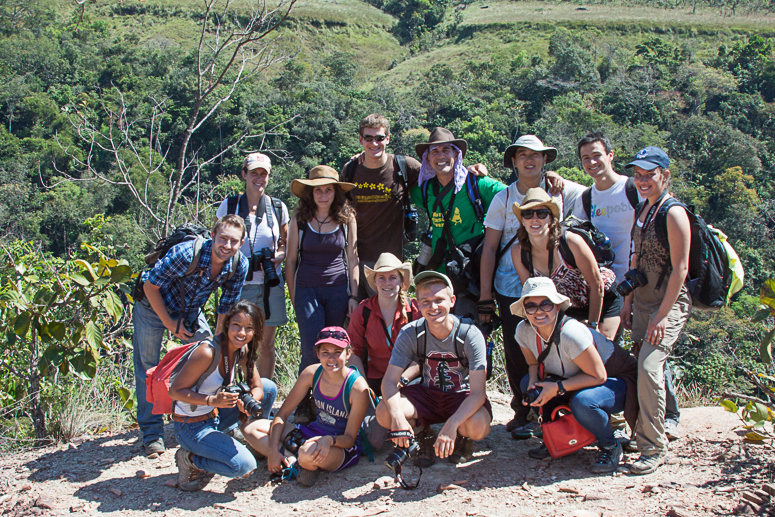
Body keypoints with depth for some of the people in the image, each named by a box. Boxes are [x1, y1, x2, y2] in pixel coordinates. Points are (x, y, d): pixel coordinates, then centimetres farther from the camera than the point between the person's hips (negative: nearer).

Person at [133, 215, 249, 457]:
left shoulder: (239, 266, -21)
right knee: (148, 369, -2)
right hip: (153, 306, -4)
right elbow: (150, 285, -23)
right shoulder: (186, 254, -36)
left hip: (190, 310, 4)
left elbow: (226, 309, -6)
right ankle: (152, 432, 10)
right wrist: (169, 323, -17)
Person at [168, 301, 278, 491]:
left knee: (269, 387, 4)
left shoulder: (243, 350, -4)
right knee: (243, 465, -24)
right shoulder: (207, 352, -27)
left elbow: (257, 387, 0)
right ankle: (190, 459, -2)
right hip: (191, 427, -8)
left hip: (215, 416, 8)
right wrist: (212, 400, -36)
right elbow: (175, 391, -23)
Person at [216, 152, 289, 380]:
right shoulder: (229, 206, 1)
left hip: (270, 284, 1)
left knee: (266, 344, 8)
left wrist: (279, 256, -6)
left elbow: (286, 242, 14)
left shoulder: (278, 207, 5)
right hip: (239, 284, -1)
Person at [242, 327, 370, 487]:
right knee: (251, 428, -7)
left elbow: (350, 438, -18)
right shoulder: (312, 373, -10)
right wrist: (273, 450, -14)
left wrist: (330, 440, -40)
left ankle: (309, 467, -7)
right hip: (315, 433, 6)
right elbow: (282, 414, -3)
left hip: (342, 446, -6)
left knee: (308, 454, -42)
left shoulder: (358, 387, -23)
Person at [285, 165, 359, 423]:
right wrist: (293, 298, 5)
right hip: (307, 290, -1)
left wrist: (353, 296, 3)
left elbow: (352, 259, 7)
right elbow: (290, 260, 6)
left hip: (338, 290, 1)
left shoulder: (347, 218, 3)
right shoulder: (299, 218, 1)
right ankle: (303, 403, 11)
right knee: (312, 351, -8)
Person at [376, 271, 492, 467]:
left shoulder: (471, 335, -23)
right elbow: (389, 380, -17)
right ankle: (424, 436, 8)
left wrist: (451, 425, -42)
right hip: (427, 393, 2)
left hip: (462, 396, -2)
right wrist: (398, 417, -37)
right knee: (384, 412, -25)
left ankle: (462, 438, 5)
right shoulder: (410, 333, -16)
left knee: (478, 425, -35)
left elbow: (478, 393, -26)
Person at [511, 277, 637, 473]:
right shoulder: (524, 331, -13)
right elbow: (535, 364, 4)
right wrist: (534, 383, -18)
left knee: (582, 401, -36)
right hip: (579, 381, 7)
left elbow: (598, 376, -28)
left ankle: (610, 447, -6)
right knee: (528, 382, -8)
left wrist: (557, 388, -30)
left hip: (618, 380, -7)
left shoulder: (570, 333, -33)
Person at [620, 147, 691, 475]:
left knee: (649, 366, -18)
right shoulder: (641, 211, 11)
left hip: (669, 304, -8)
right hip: (643, 302, 8)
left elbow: (680, 269, -17)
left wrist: (662, 315, -18)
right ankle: (641, 432, 24)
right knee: (642, 367, 9)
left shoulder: (673, 214, -14)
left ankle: (654, 448, -7)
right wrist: (628, 302, 15)